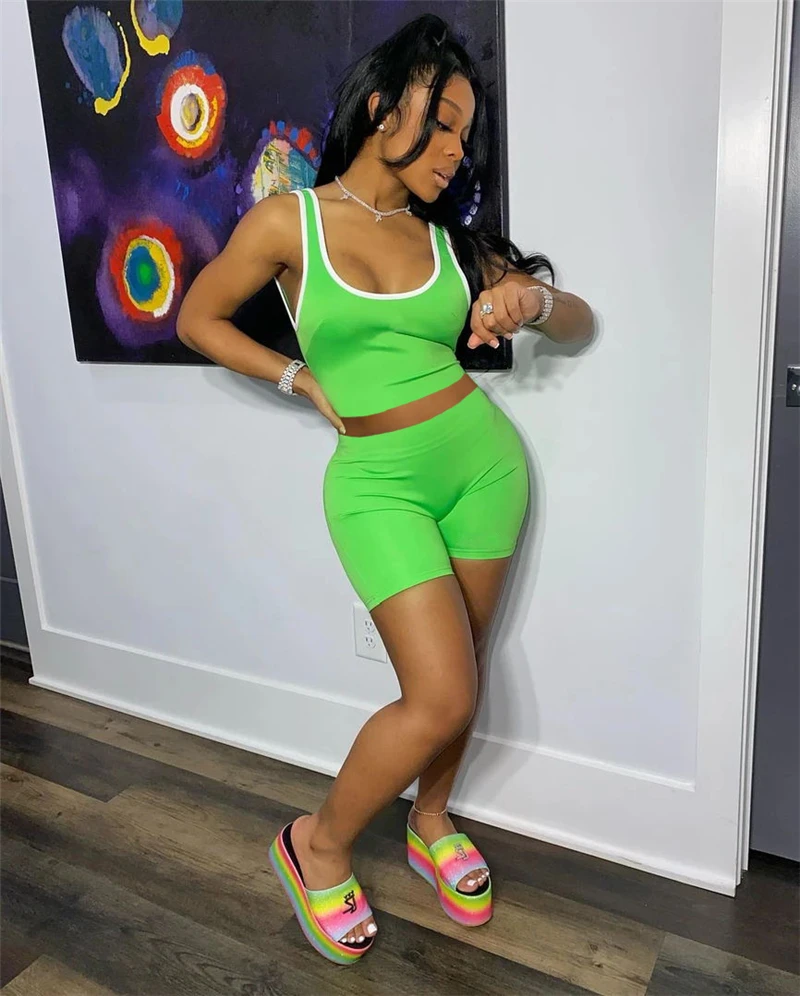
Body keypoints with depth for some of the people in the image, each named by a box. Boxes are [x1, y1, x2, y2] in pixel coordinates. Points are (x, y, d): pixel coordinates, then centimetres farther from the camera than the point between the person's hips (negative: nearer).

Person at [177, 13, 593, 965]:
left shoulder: (444, 234, 6)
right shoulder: (289, 221, -5)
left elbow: (579, 322, 9)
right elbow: (198, 320, 7)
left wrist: (533, 298, -13)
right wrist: (306, 380, 1)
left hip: (482, 458, 5)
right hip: (378, 480, -4)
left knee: (460, 680, 13)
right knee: (440, 697, -11)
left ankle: (431, 825, 41)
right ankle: (317, 846, 16)